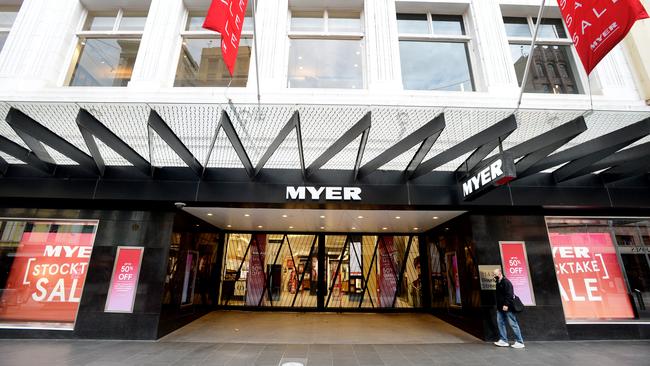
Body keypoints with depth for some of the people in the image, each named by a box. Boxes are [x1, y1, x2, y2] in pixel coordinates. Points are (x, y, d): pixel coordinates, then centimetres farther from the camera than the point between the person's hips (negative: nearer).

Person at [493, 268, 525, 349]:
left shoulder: (506, 282, -16)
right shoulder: (498, 283, 13)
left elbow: (509, 295, -22)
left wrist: (506, 305, -25)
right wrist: (498, 306, 19)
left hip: (507, 307, -9)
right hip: (500, 308, 9)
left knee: (513, 324, 0)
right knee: (500, 323, 8)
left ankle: (520, 342, 10)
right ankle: (503, 340, 15)